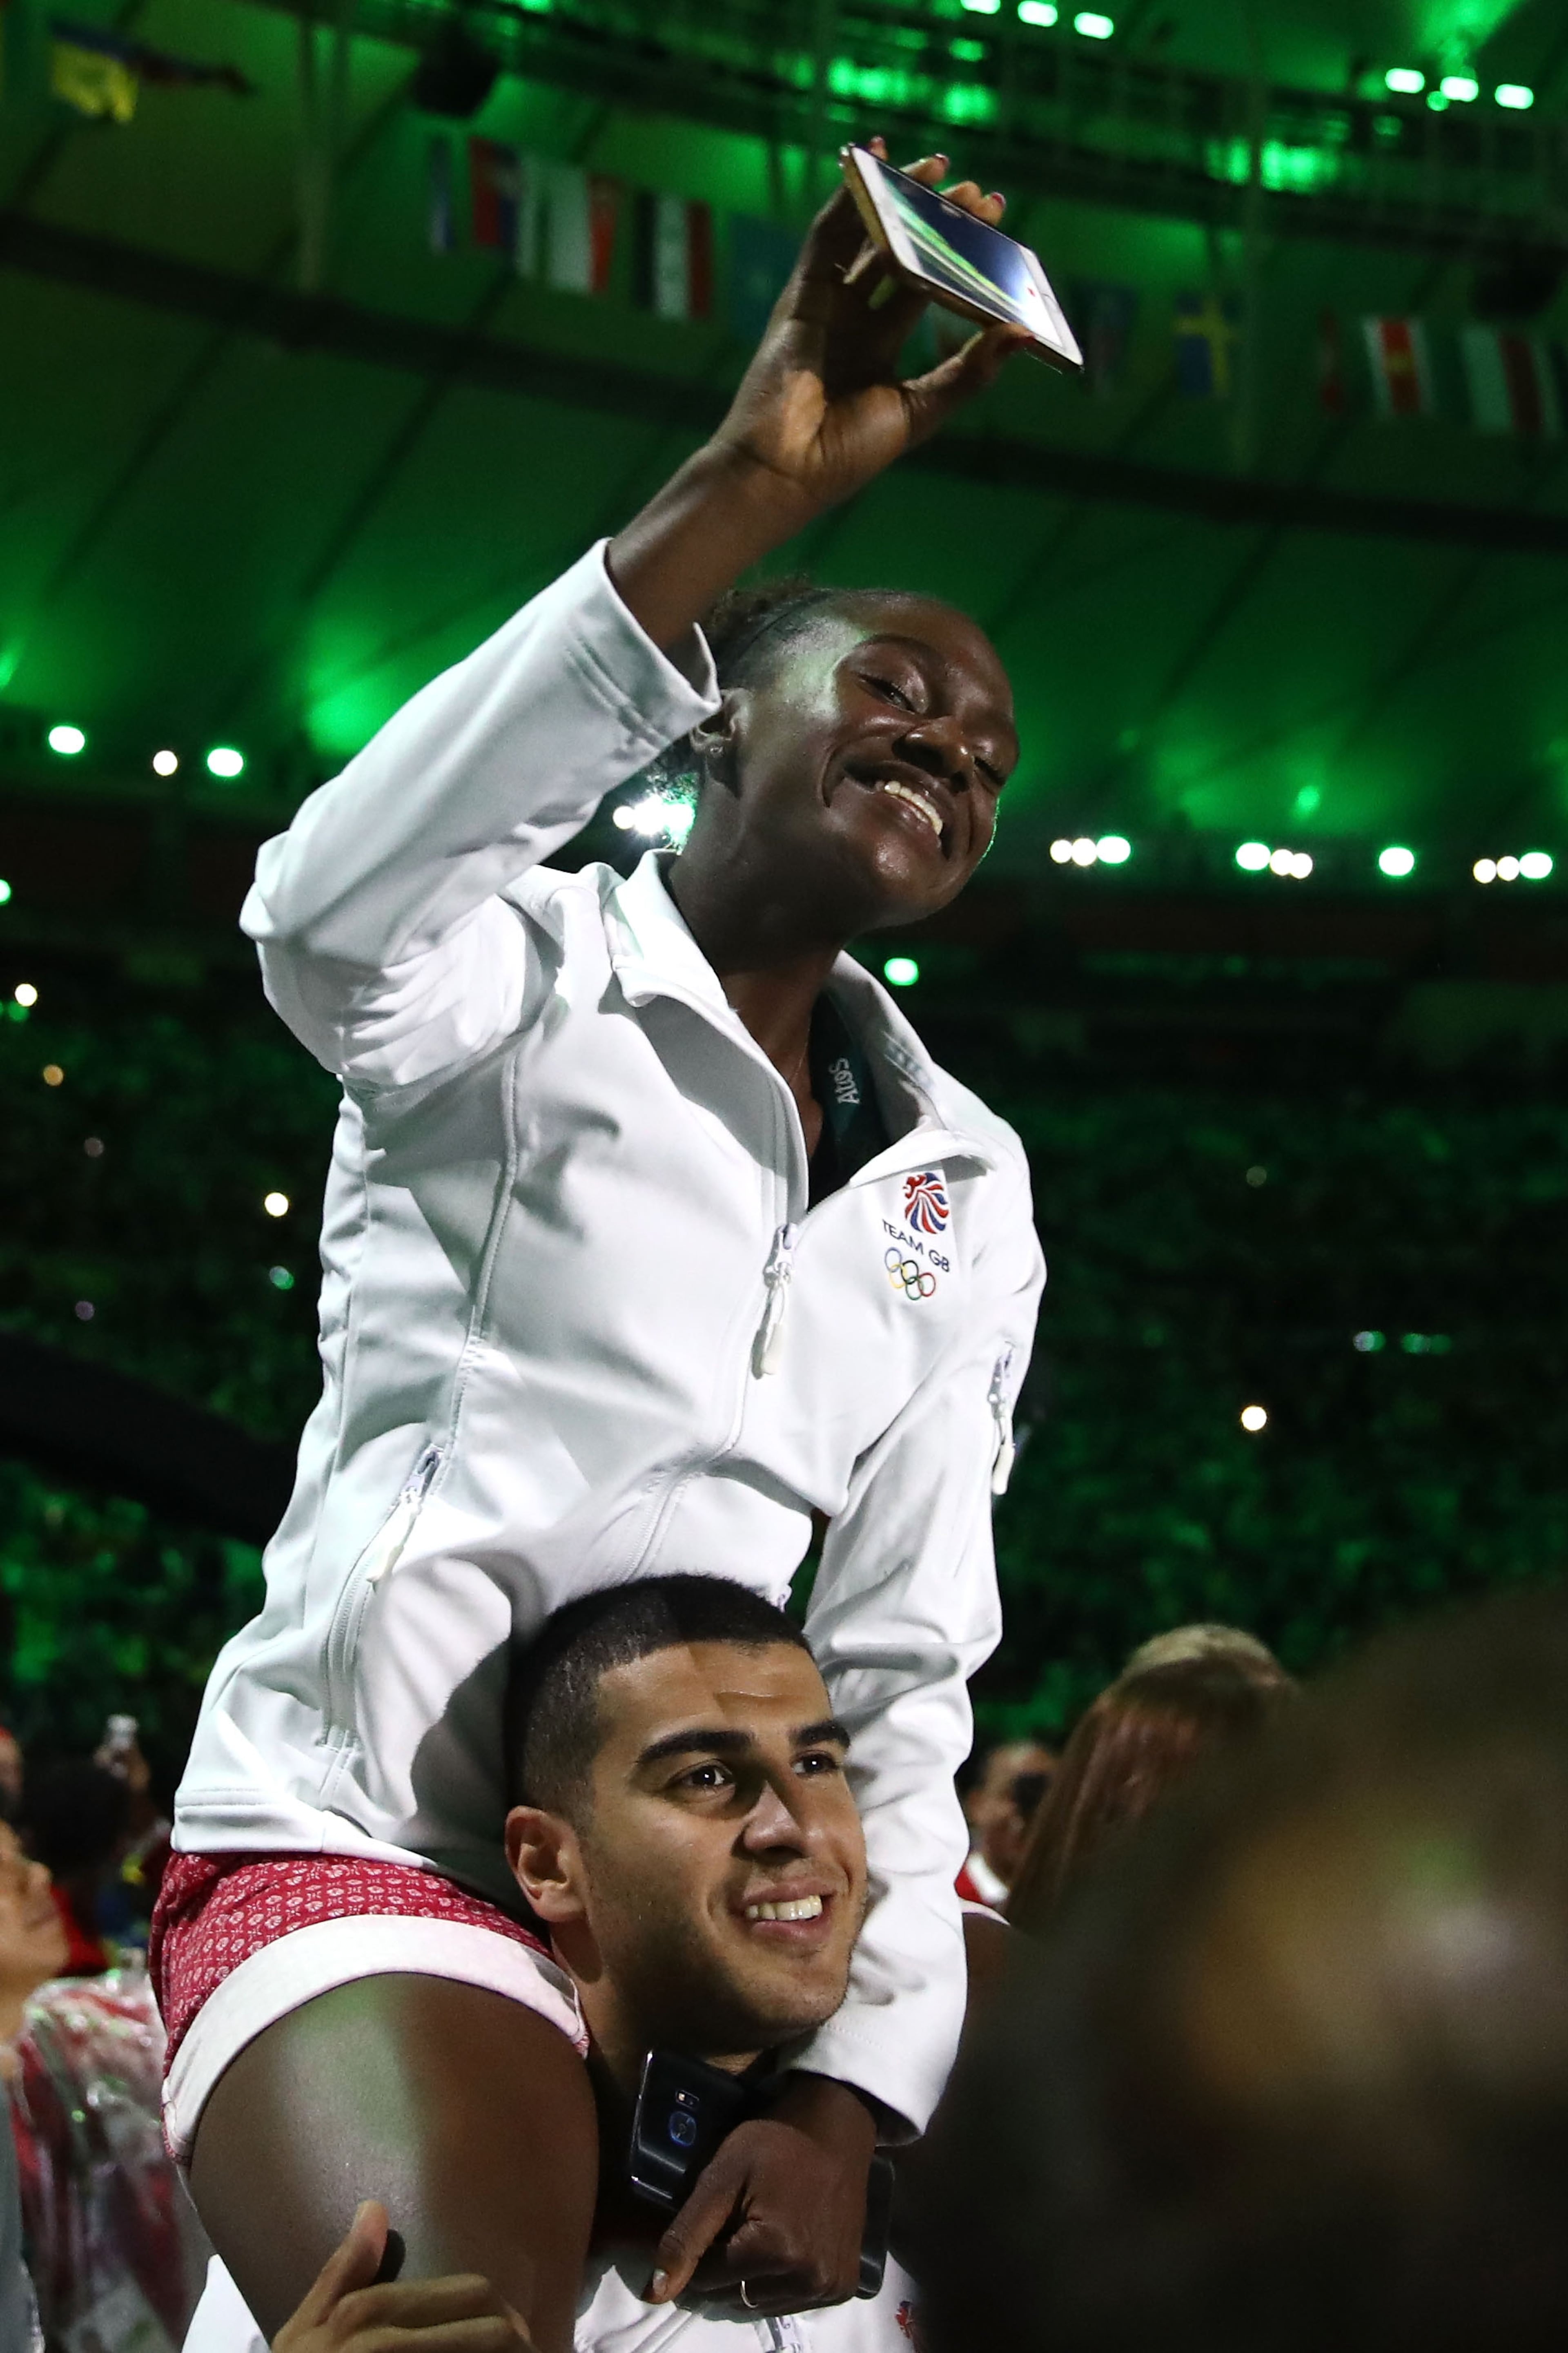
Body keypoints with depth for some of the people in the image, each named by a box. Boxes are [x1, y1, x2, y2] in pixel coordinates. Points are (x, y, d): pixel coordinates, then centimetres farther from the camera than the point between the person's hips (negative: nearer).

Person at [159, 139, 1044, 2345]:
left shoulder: (966, 1185, 12)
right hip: (368, 1841, -6)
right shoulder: (525, 972, -3)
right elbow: (329, 911, -30)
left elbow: (905, 1659, 6)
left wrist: (856, 2082, -7)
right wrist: (747, 487, -34)